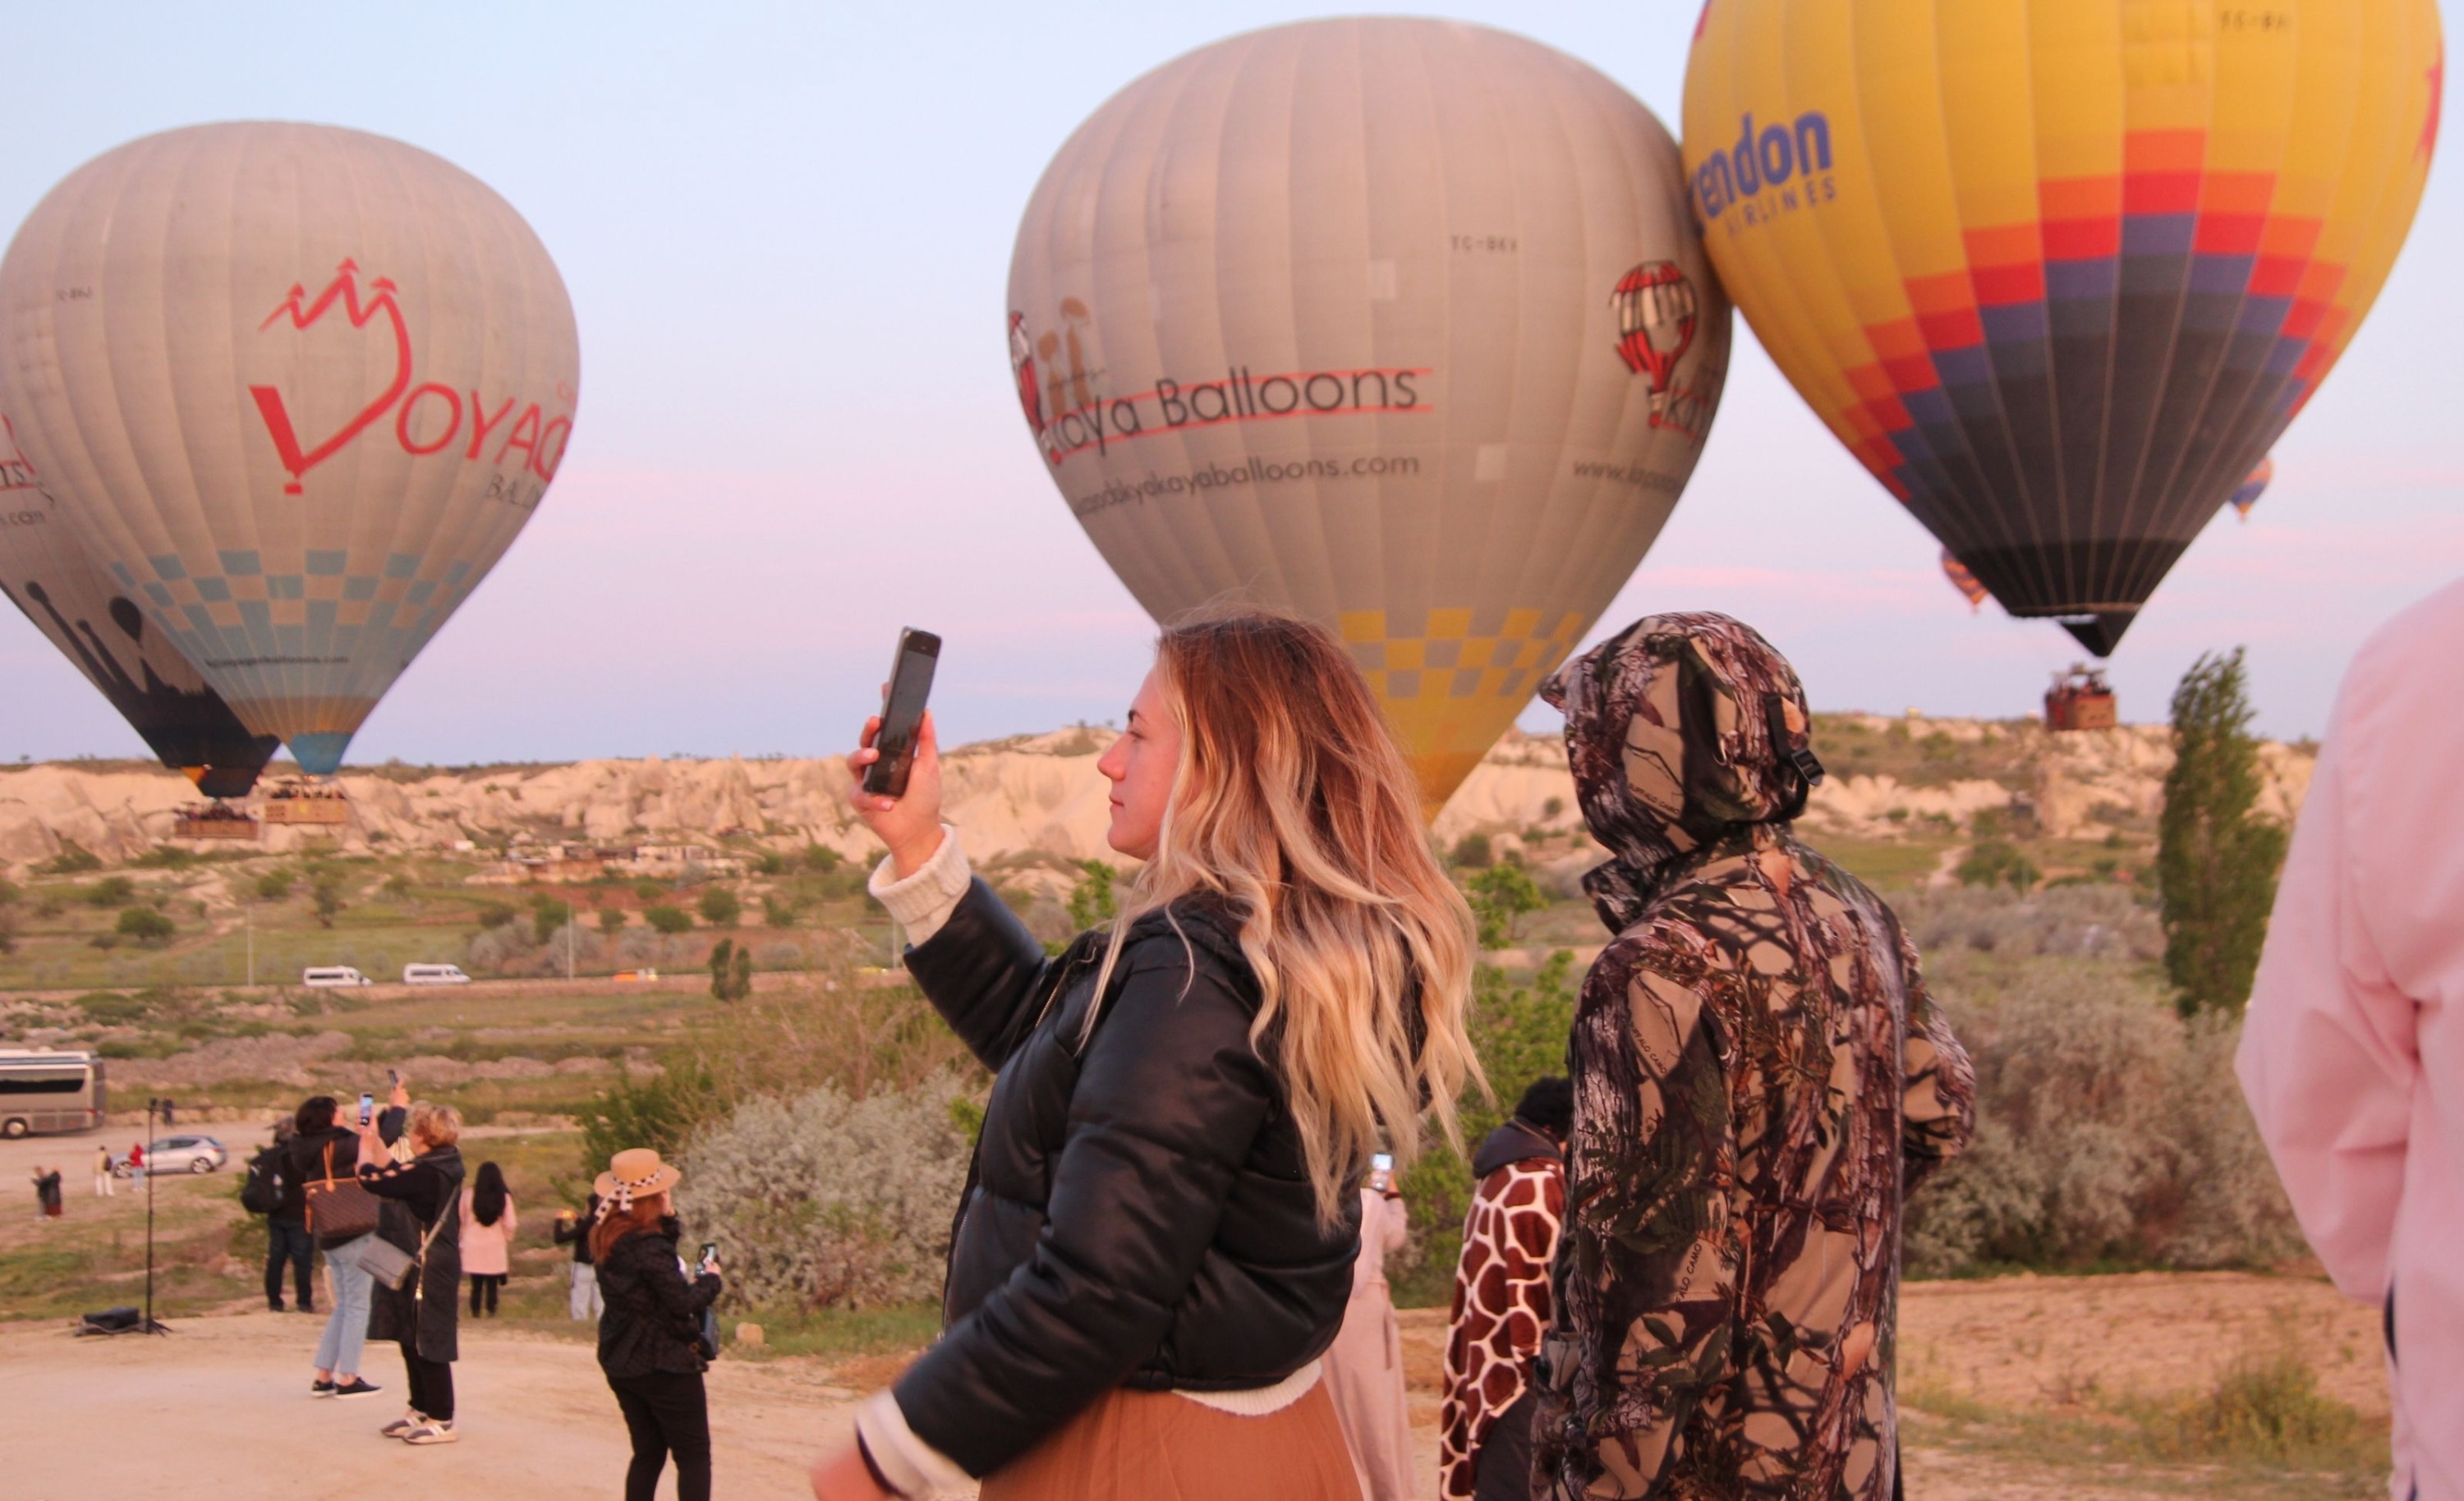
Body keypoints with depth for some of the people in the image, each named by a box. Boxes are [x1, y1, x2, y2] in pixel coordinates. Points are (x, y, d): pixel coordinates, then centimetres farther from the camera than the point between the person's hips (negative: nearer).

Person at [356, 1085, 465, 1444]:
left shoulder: (428, 1174, -24)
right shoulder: (439, 1166, 7)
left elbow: (371, 1179, -21)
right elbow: (395, 1173, 21)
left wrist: (366, 1144, -3)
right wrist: (375, 1141, 23)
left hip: (427, 1272, -10)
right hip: (416, 1267, 10)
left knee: (427, 1345, -3)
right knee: (412, 1341, 18)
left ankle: (442, 1421, 4)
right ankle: (422, 1411, 27)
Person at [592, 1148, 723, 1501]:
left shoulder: (608, 1239, 3)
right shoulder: (649, 1247, -23)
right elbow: (683, 1302, -23)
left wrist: (668, 1219, 0)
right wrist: (710, 1279, -6)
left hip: (621, 1362, 8)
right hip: (666, 1365, -8)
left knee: (647, 1452, 17)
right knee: (694, 1456, 1)